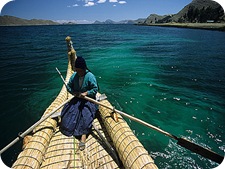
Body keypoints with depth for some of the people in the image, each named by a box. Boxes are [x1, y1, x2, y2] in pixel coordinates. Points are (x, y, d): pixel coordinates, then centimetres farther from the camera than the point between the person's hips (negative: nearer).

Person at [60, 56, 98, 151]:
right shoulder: (74, 75, -1)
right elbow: (68, 86, 9)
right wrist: (73, 92, -10)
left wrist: (86, 93, -25)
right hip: (77, 98, 5)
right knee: (69, 111, -15)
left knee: (86, 114, -24)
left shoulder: (90, 76, -14)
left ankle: (83, 137, -29)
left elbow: (95, 89, -13)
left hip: (88, 99, -5)